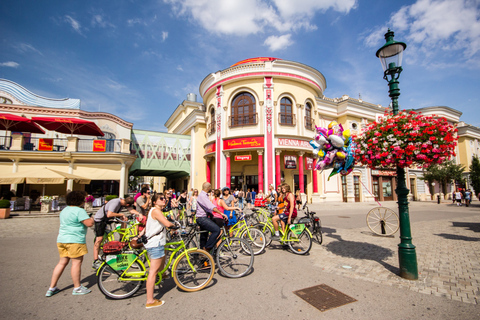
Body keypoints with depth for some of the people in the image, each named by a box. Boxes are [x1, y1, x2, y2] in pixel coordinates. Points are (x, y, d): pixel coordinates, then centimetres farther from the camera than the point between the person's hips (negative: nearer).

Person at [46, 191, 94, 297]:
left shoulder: (64, 210, 15)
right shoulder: (79, 211, -16)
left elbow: (62, 226, 26)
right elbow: (89, 223, -19)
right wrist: (92, 219, -2)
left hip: (61, 240, 9)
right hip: (74, 240, -9)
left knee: (62, 262, 16)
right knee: (77, 262, 0)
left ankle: (52, 288, 22)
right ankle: (77, 288, 8)